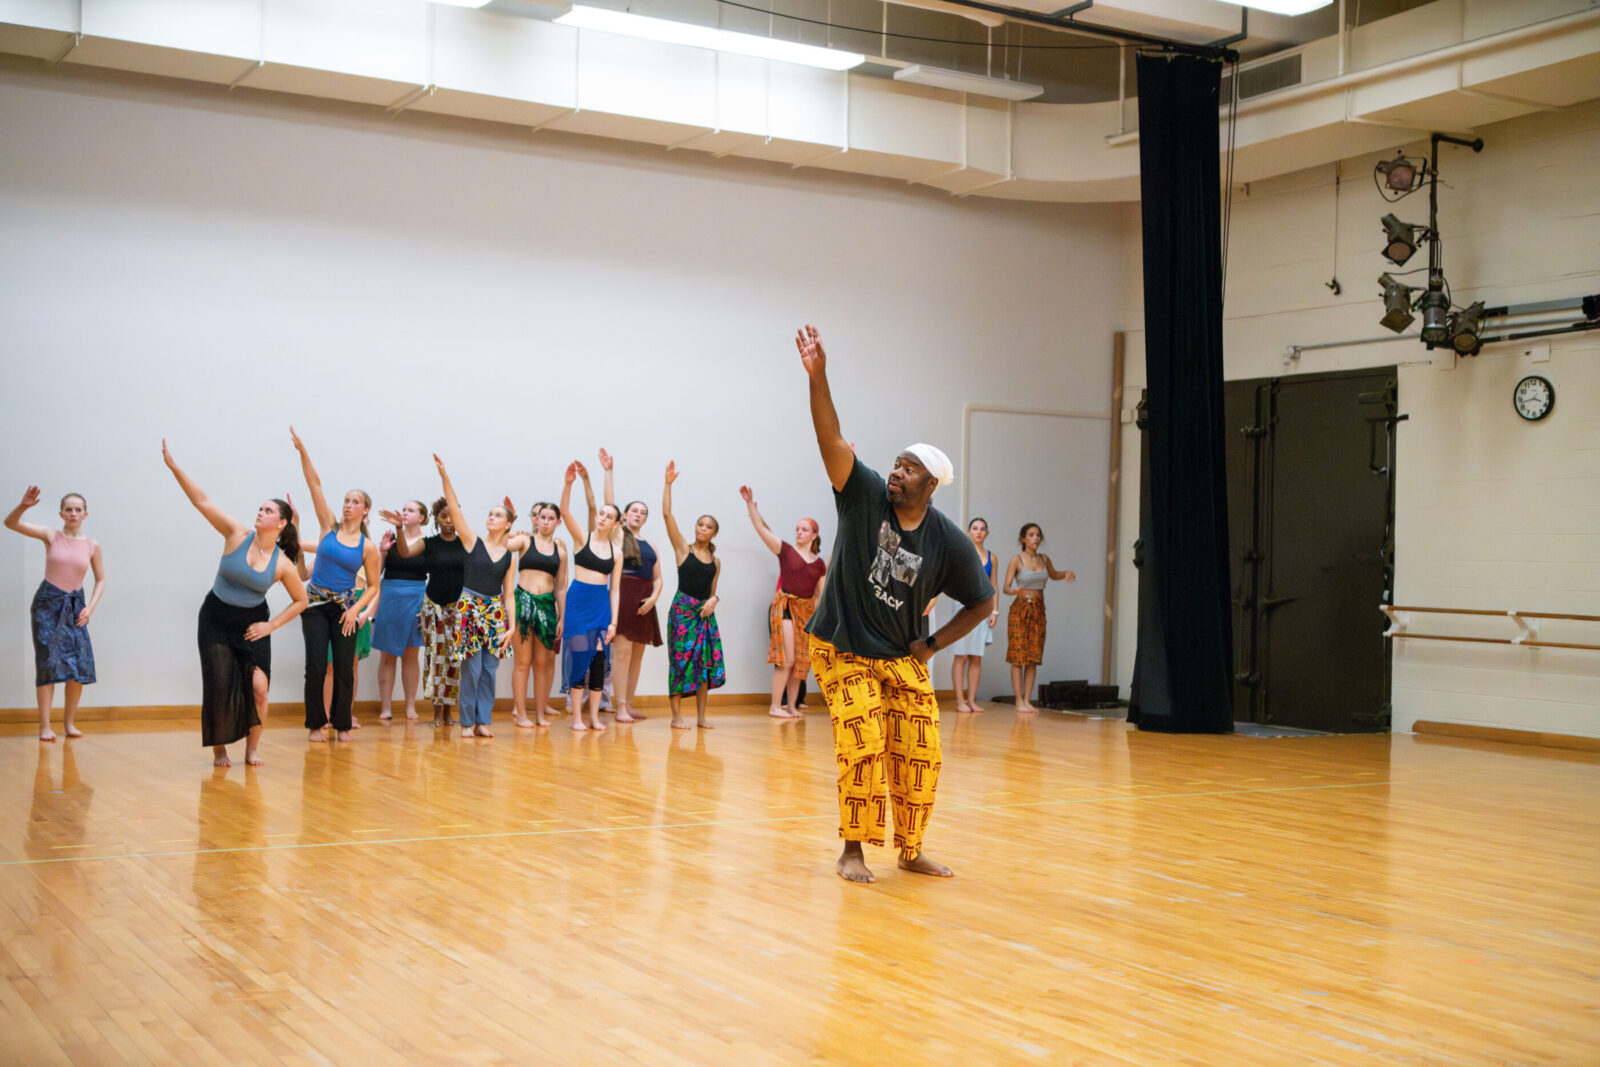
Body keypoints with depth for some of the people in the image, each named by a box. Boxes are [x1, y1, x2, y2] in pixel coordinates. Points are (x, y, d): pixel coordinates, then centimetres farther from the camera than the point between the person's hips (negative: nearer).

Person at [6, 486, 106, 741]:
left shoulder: (92, 546, 3)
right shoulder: (51, 536, -3)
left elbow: (100, 580, 12)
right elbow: (10, 523, -11)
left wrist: (91, 607, -1)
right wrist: (24, 505, -30)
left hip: (74, 606, 3)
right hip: (47, 602, -2)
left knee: (80, 663, -5)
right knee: (48, 661, -7)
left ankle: (69, 722, 10)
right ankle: (44, 725, -4)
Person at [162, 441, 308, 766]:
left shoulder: (283, 564, -10)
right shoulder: (238, 534, -11)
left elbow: (301, 600, 4)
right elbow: (202, 501, -15)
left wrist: (272, 624, -6)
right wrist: (174, 467, -21)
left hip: (252, 625, 0)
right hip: (216, 620, 0)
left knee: (258, 687, -11)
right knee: (220, 686, -8)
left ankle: (252, 748, 9)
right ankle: (219, 749, 9)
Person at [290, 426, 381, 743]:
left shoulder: (368, 547, 0)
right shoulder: (330, 525, 2)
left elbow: (373, 586, 5)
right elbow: (315, 484, -5)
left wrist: (356, 609, -11)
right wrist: (303, 452, -12)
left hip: (345, 607, 0)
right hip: (315, 604, 0)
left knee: (345, 669, -2)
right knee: (316, 666, -7)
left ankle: (341, 725, 12)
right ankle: (315, 724, 5)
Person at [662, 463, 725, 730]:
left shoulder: (715, 562, 14)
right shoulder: (683, 549, 3)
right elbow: (667, 515, -6)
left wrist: (713, 600, -4)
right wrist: (668, 484, -10)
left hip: (705, 612, 4)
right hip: (682, 609, -4)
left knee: (705, 660, 1)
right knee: (681, 659, -6)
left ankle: (701, 716, 8)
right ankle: (677, 716, -2)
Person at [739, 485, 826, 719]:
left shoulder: (819, 564, 12)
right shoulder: (786, 550, 2)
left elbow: (822, 595, 15)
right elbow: (761, 529, -7)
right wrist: (750, 503, -16)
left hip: (807, 610, 4)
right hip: (785, 605, -4)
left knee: (800, 662, 4)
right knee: (786, 659, -13)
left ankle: (791, 706, 12)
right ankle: (775, 706, -10)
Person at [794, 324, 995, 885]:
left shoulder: (948, 540, -9)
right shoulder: (865, 496, -11)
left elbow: (983, 601, 3)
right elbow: (831, 440, -24)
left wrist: (932, 644, -3)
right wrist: (817, 376, -36)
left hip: (902, 659, 2)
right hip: (841, 652, -2)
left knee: (918, 754, 2)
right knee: (862, 748, -12)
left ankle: (910, 849, 21)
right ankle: (852, 851, 2)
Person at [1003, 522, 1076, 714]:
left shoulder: (1044, 559, 9)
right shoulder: (1016, 560, -6)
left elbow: (1053, 575, 28)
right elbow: (1006, 587, -12)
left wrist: (1067, 573, 7)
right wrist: (1016, 591, -34)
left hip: (1038, 611, 5)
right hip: (1020, 609, -5)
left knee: (1033, 658, 3)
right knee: (1018, 657, -5)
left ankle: (1027, 700, 7)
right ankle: (1019, 702, -2)